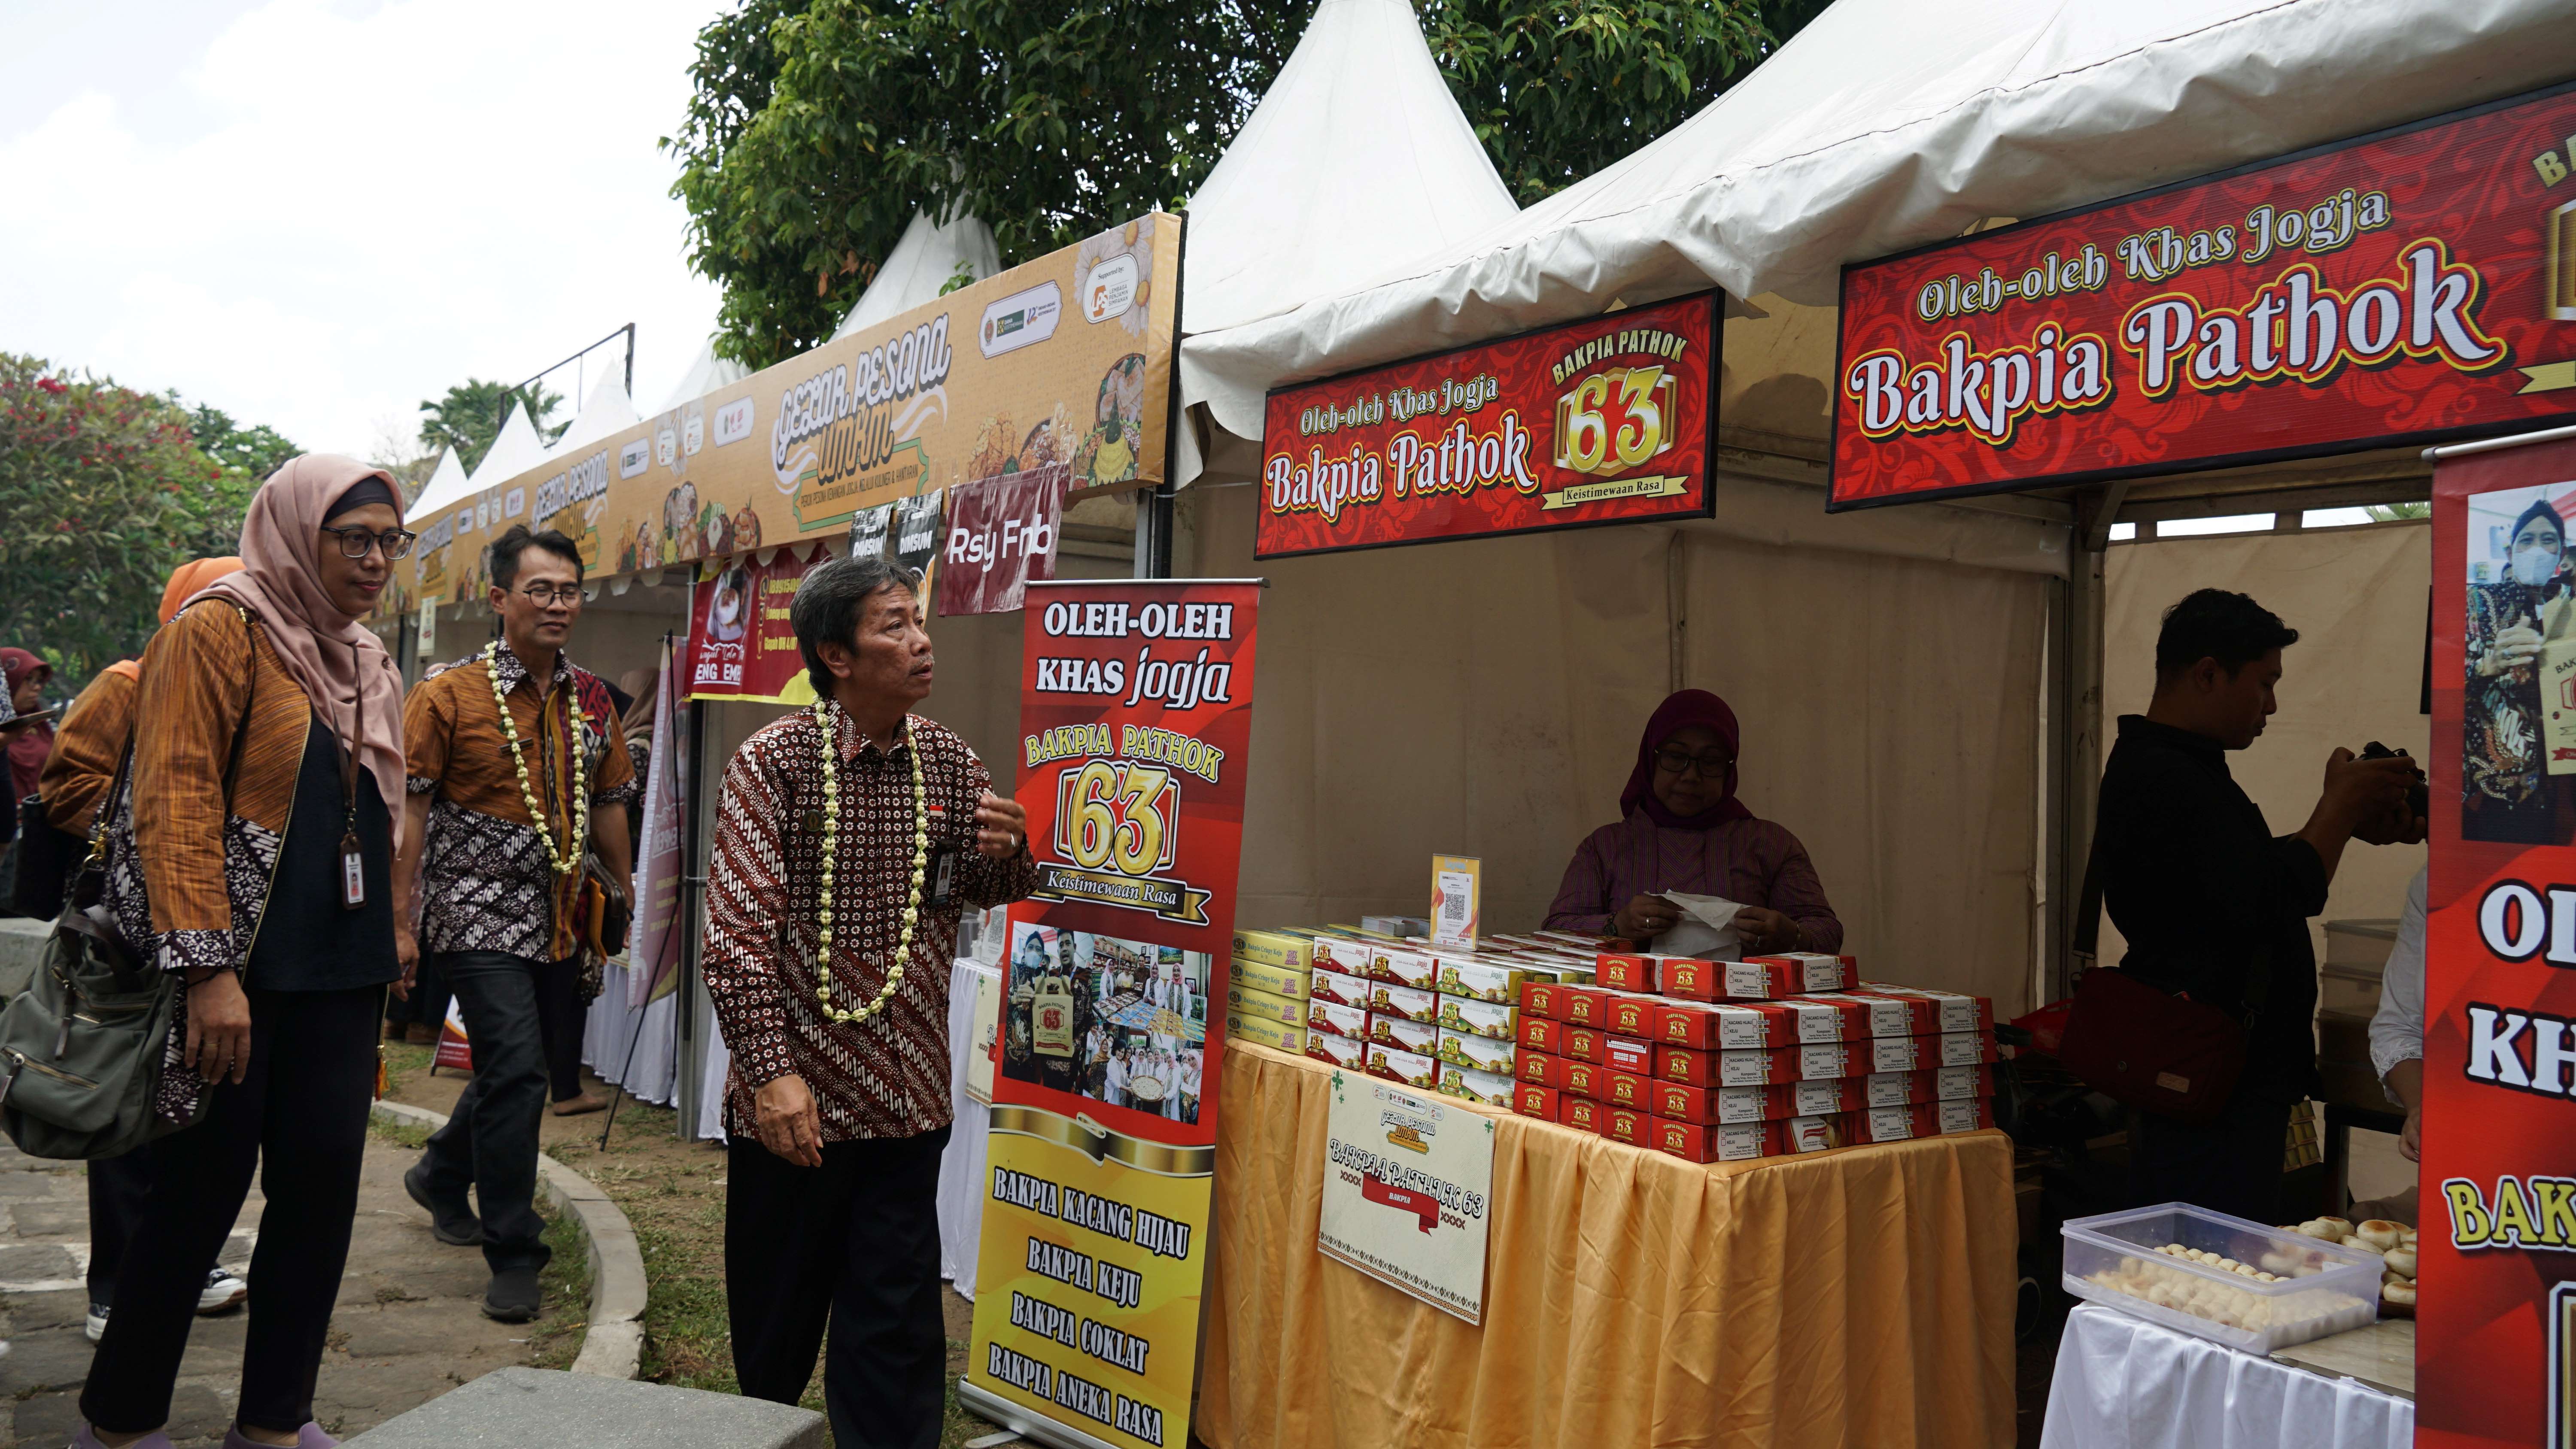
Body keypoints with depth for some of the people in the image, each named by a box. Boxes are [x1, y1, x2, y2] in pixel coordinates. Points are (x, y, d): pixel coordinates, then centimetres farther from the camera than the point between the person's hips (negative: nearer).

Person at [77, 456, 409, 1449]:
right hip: (242, 970, -7)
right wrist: (207, 971, -20)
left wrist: (387, 926, 16)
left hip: (341, 973, 7)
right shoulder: (219, 632, -8)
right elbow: (175, 802, -15)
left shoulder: (365, 661, 16)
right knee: (203, 1191, 2)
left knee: (322, 1183, 7)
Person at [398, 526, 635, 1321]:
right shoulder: (449, 694, -7)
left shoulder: (591, 699, 9)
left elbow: (608, 807, 17)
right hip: (480, 917, -6)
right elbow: (408, 809, -8)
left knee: (536, 1070, 16)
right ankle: (512, 1258, 1)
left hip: (560, 920, 6)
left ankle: (441, 1176, 43)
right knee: (516, 1073, -12)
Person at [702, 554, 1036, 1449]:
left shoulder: (950, 763, 3)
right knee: (778, 1314, 14)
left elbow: (986, 892, 16)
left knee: (897, 1326, 6)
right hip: (795, 1102, -2)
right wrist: (771, 1071, -22)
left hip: (907, 1101, 3)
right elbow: (738, 929, -14)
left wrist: (1006, 855, -8)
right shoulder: (774, 761, -9)